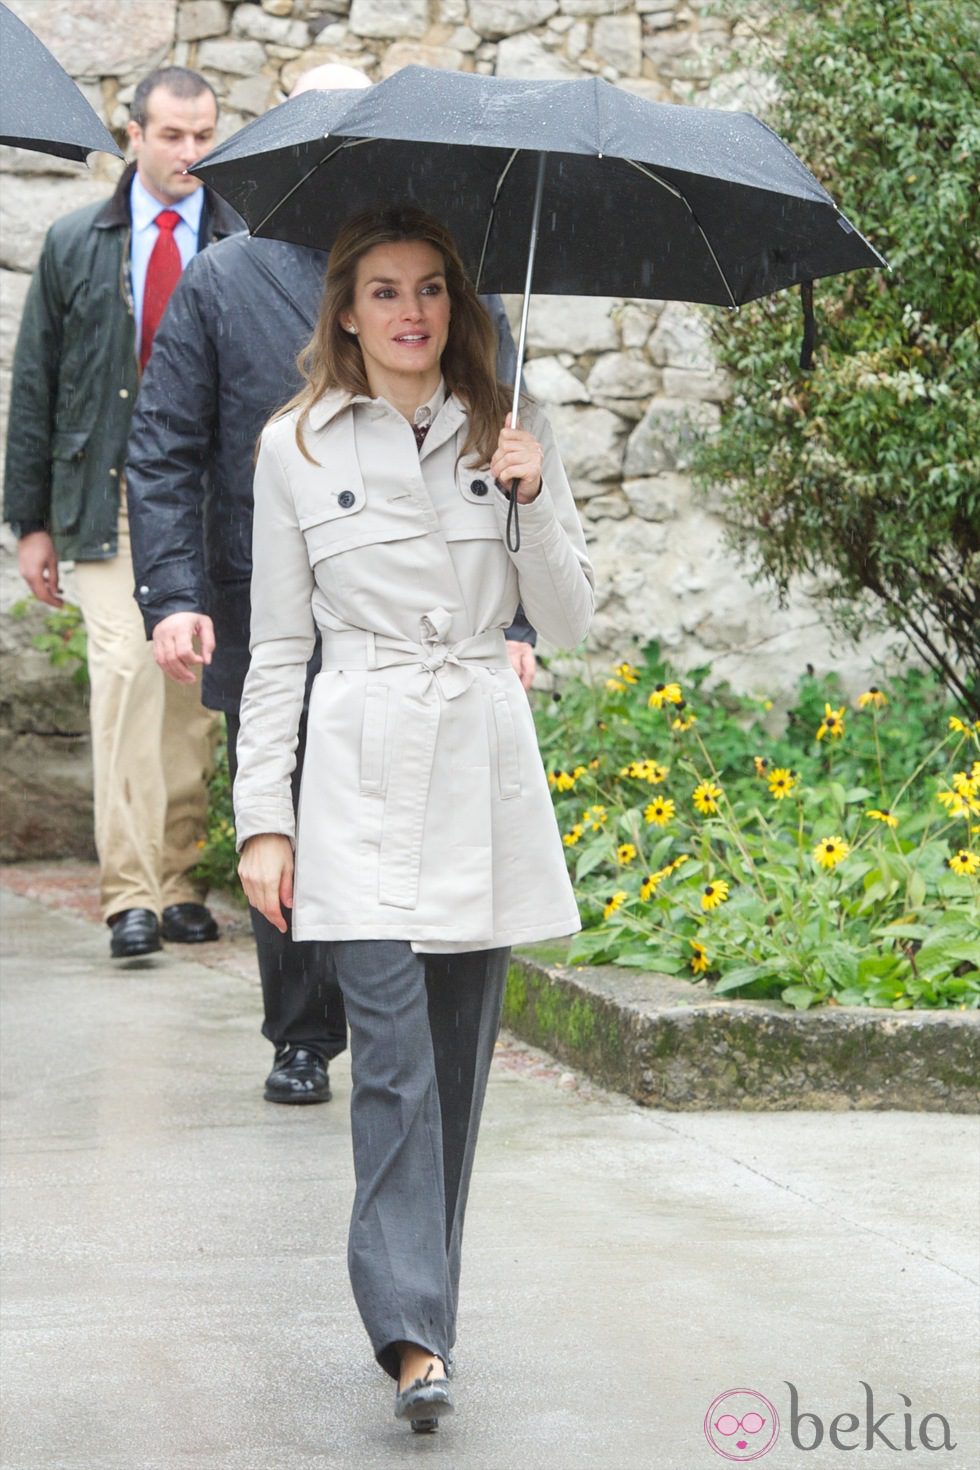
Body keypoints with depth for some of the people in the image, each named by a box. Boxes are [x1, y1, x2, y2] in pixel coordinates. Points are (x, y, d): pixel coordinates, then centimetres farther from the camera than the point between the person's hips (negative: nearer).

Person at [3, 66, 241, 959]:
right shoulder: (76, 246, 8)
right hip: (111, 496, 0)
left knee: (192, 692, 4)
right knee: (126, 672, -13)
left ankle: (178, 882, 14)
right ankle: (129, 892, -13)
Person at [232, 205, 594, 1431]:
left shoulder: (509, 436, 9)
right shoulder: (296, 447, 4)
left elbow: (567, 624, 7)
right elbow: (278, 647, 5)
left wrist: (535, 502, -8)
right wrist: (262, 815, 0)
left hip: (485, 775, 3)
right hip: (361, 776, -2)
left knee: (457, 1053, 6)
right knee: (394, 1052, -13)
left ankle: (419, 1301, 19)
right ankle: (414, 1334, -15)